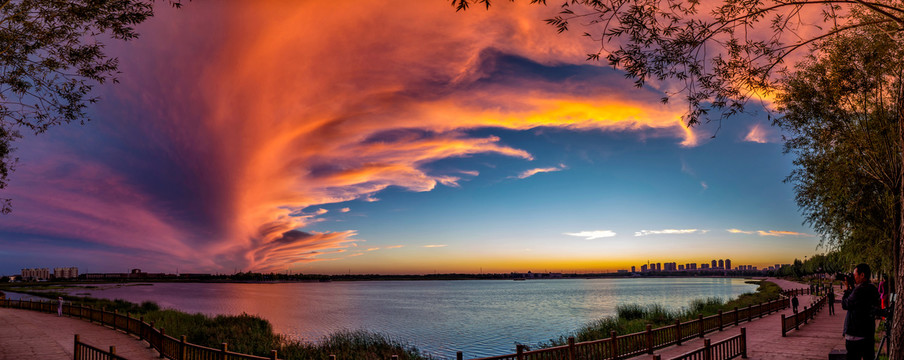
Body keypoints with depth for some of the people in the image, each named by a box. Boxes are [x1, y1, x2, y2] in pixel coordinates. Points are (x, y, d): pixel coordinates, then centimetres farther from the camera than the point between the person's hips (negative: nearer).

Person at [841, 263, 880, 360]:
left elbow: (845, 305, -13)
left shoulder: (860, 289, -21)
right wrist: (852, 288, 10)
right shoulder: (873, 289, 9)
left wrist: (848, 289, -3)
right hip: (869, 333, 9)